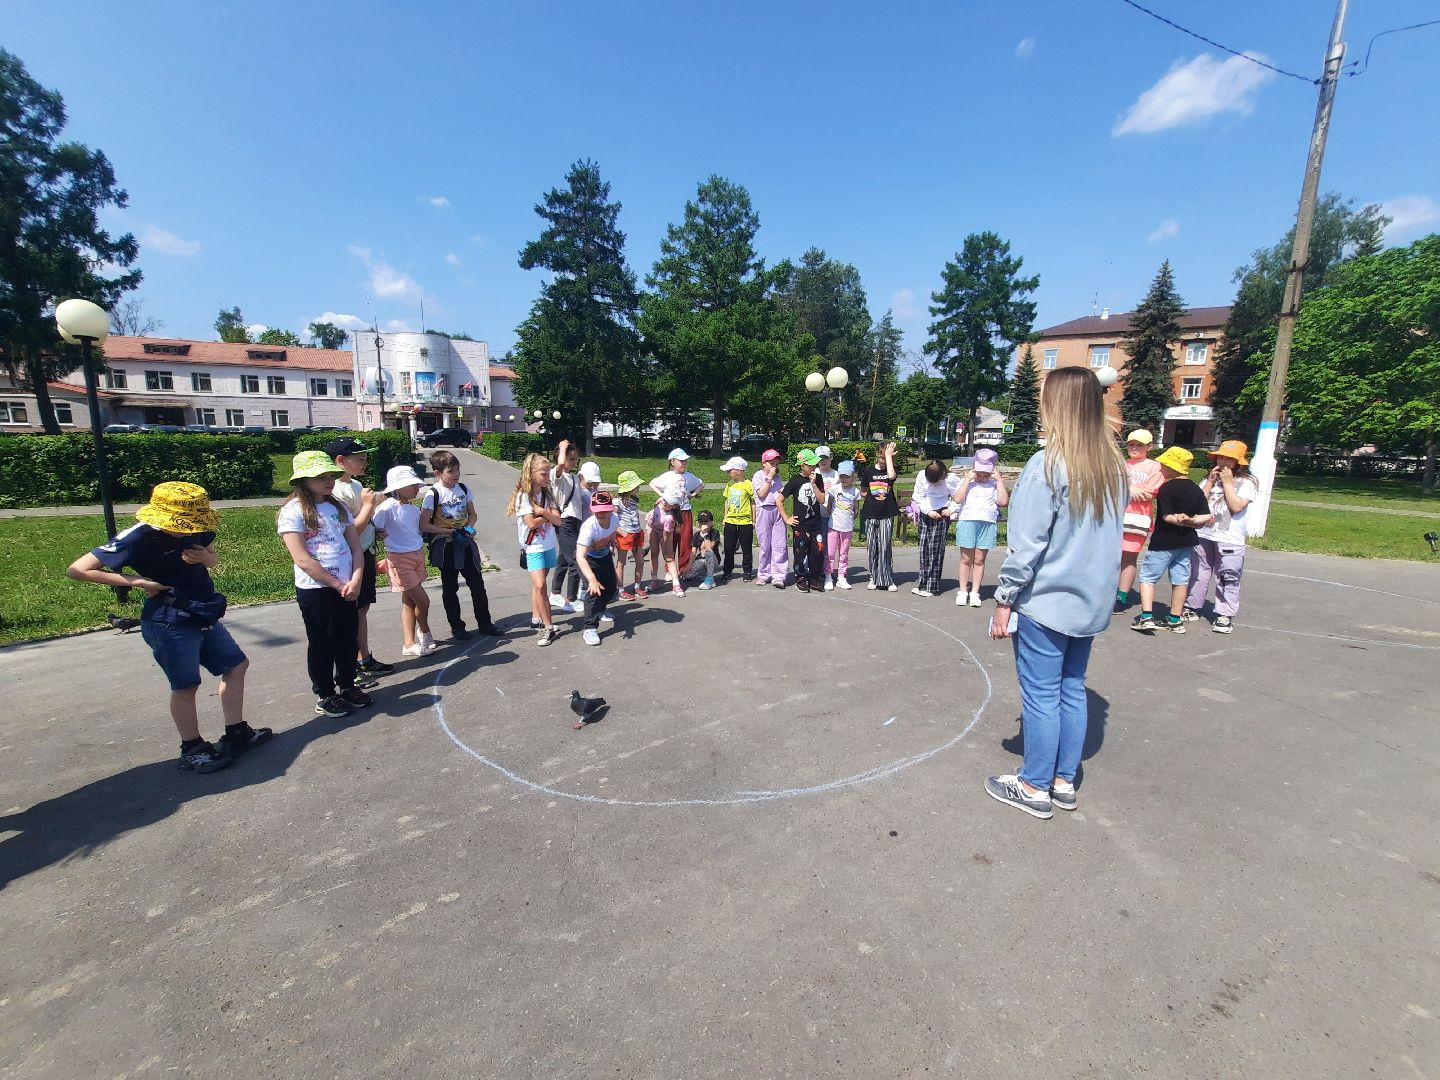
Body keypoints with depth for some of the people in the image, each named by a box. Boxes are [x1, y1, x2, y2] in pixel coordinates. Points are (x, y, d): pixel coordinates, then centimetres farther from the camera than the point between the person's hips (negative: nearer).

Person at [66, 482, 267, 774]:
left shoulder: (197, 531, -6)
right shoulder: (137, 538, -21)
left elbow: (213, 557, 13)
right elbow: (78, 569, -17)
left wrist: (206, 558, -11)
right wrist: (138, 581, -22)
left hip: (205, 616, 7)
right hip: (169, 623, -7)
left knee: (236, 665, 13)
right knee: (186, 686, 3)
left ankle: (236, 734, 26)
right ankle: (192, 750, 22)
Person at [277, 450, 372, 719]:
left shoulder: (338, 507, 8)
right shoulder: (293, 511, -10)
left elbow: (355, 547, 5)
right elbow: (302, 559, -16)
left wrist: (355, 580, -11)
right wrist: (337, 585, -14)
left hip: (347, 588, 5)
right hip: (314, 590, -5)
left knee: (348, 639, 14)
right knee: (321, 643, 8)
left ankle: (347, 686, 31)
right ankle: (324, 696, 22)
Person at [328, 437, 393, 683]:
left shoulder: (357, 485, 9)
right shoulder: (337, 491, -19)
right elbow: (351, 531, -23)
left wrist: (373, 503, 2)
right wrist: (367, 505, -16)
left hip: (365, 554, 9)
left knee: (362, 609, 18)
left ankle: (366, 660, 30)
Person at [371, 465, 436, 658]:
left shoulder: (414, 508, 5)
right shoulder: (387, 508, -16)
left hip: (417, 556, 7)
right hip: (400, 559, -7)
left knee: (409, 601, 13)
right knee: (422, 600, -4)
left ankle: (410, 644, 22)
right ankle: (424, 633, 22)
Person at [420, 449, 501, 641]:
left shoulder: (463, 489, 1)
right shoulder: (433, 494, -13)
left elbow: (472, 513, 12)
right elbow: (424, 525, -15)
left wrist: (469, 527, -8)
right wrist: (450, 531, -19)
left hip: (466, 543, 5)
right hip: (446, 546, -4)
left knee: (477, 584, 7)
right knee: (450, 588, 8)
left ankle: (484, 623, 19)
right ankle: (457, 626, 21)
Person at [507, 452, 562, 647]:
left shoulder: (548, 493, 4)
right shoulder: (523, 495, -12)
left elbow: (558, 520, -5)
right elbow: (532, 523, -19)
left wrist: (542, 511, -19)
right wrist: (549, 515, -7)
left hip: (549, 546, 5)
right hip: (533, 548, -5)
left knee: (538, 584, 14)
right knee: (539, 585, -14)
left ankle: (536, 619, 27)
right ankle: (548, 627, -9)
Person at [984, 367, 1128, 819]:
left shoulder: (1047, 465, -17)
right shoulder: (1113, 466, 5)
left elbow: (1026, 545, -17)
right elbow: (1111, 536, 13)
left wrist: (1004, 599, -9)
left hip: (1045, 601, -7)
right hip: (1091, 602, 7)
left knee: (1041, 695, 4)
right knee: (1072, 690, 16)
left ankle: (1034, 787, 17)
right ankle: (1064, 782, 28)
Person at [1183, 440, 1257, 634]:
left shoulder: (1246, 482, -2)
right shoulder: (1210, 478, 11)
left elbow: (1237, 507, -15)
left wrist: (1227, 482, -11)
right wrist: (1210, 482, -5)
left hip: (1229, 540, -4)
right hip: (1203, 535, 4)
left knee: (1228, 579, -1)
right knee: (1197, 574, 11)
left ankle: (1225, 615, 6)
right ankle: (1192, 608, 21)